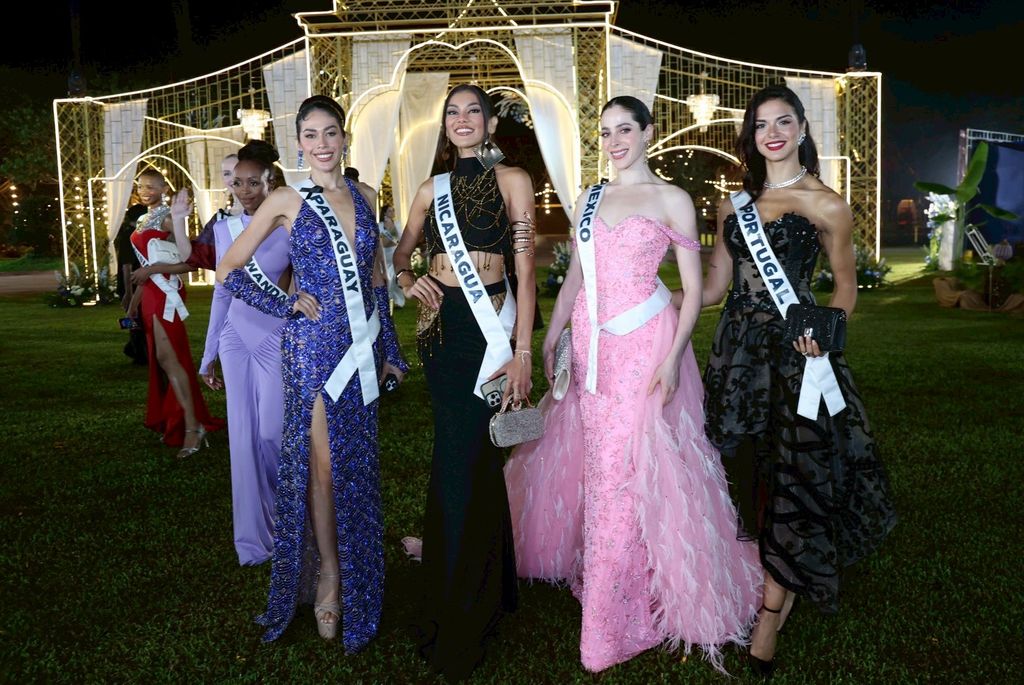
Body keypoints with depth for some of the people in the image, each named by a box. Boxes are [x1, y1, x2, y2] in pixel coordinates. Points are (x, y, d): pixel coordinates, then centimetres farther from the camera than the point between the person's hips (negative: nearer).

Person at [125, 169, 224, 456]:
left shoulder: (167, 217, -11)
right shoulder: (143, 220, 15)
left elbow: (189, 261, -20)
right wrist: (136, 297, 23)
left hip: (165, 293, -9)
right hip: (151, 294, 9)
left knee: (168, 358, -13)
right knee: (159, 358, 12)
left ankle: (193, 427, -11)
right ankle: (168, 418, 21)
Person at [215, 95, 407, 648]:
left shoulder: (363, 196, 10)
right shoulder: (287, 201, -2)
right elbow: (228, 270, -2)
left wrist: (389, 349, 14)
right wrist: (289, 307, -7)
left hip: (363, 343, 4)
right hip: (313, 345, -4)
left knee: (357, 464, 11)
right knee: (321, 464, 1)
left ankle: (355, 573, 28)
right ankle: (327, 574, 19)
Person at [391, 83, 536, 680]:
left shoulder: (512, 180, 1)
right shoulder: (433, 189, 14)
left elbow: (524, 268, -6)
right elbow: (401, 252, 26)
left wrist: (522, 350, -13)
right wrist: (409, 281, 3)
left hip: (489, 327, -4)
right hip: (441, 327, 4)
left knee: (461, 465, -5)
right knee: (472, 458, 11)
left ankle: (456, 630, 9)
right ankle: (486, 592, 28)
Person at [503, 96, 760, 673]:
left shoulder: (671, 199, -2)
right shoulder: (590, 200, 12)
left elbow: (694, 289, -5)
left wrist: (674, 355, -15)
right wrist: (551, 337, 7)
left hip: (645, 344, -4)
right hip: (591, 344, 5)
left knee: (627, 469, -3)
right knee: (596, 464, 10)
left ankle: (615, 613, 11)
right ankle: (601, 580, 29)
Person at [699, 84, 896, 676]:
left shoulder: (826, 205, 0)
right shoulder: (734, 205, 12)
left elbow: (846, 286, 4)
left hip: (794, 351, -5)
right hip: (739, 350, 5)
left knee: (791, 475, -5)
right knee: (750, 469, 7)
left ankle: (770, 616, 4)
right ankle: (780, 593, 22)